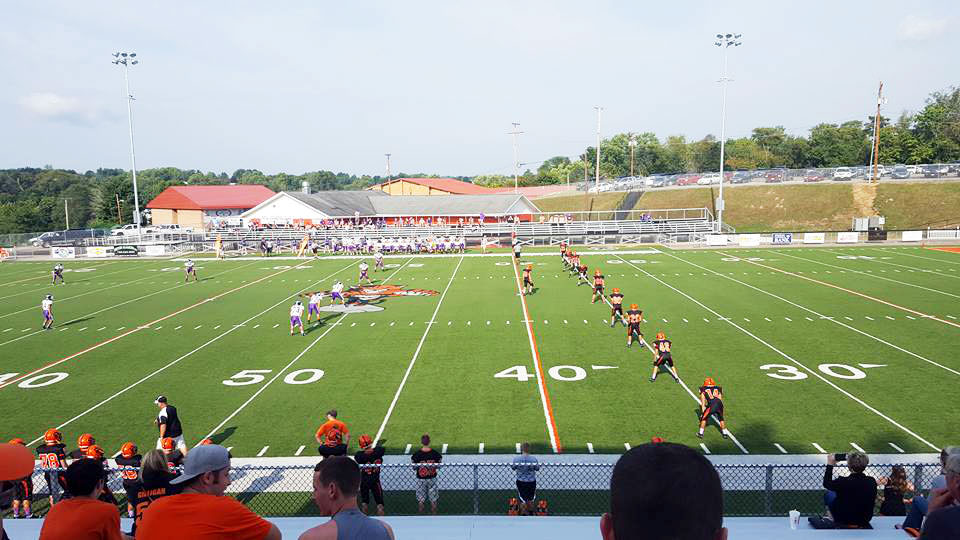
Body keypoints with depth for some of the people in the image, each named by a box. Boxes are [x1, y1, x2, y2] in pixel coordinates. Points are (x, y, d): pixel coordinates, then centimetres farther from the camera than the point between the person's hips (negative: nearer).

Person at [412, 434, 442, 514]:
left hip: (421, 479, -1)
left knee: (420, 500, 12)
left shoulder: (417, 454, -14)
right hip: (432, 478, 1)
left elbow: (414, 468, -7)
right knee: (433, 500, 13)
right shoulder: (435, 453, -11)